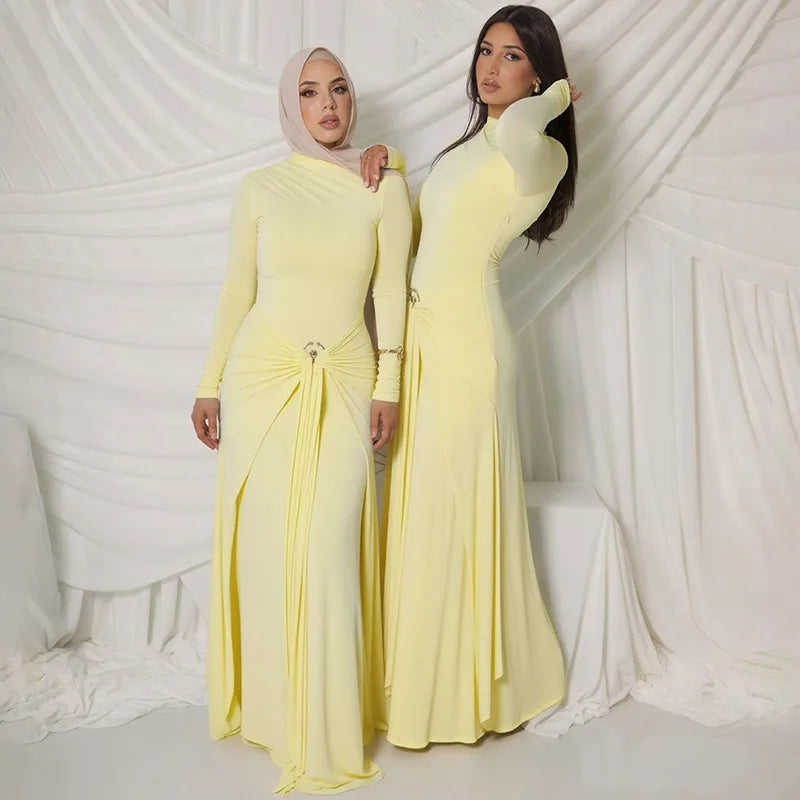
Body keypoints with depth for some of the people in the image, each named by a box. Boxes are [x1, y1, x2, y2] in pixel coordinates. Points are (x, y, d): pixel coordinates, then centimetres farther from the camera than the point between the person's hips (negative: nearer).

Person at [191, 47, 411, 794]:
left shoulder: (384, 187, 5)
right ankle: (269, 702, 25)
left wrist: (388, 385, -3)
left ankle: (327, 725, 13)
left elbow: (391, 292, 3)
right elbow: (236, 292, 9)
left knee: (327, 547, -4)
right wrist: (210, 385, 8)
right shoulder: (260, 188, 7)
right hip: (262, 375, 1)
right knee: (266, 542, 4)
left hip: (345, 382, -1)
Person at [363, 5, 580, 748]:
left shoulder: (540, 154, -9)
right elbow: (417, 231, 22)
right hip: (423, 329, 9)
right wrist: (387, 161, 6)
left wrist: (559, 94, -13)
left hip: (466, 333, -9)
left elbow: (519, 127, -35)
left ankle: (457, 687, 19)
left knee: (452, 505, 0)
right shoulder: (467, 146, 18)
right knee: (420, 500, 13)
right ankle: (425, 671, 29)